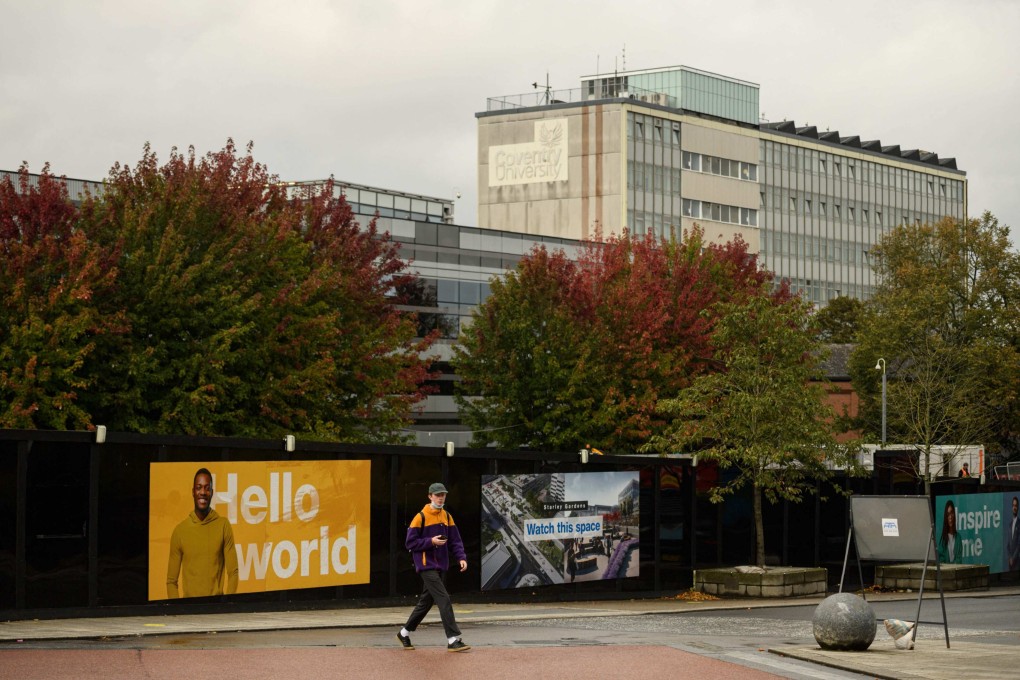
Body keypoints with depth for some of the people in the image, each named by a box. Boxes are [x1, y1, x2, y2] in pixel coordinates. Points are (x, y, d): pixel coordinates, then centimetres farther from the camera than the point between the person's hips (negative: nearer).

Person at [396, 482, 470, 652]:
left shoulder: (447, 517, 11)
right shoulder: (421, 517, -7)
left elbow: (455, 540, 11)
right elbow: (410, 543, -7)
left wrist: (461, 557, -5)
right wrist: (430, 542, -17)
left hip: (441, 566, 7)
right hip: (426, 566, -7)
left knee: (426, 601, 14)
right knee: (444, 599, -16)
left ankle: (404, 633, 30)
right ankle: (453, 640, -18)